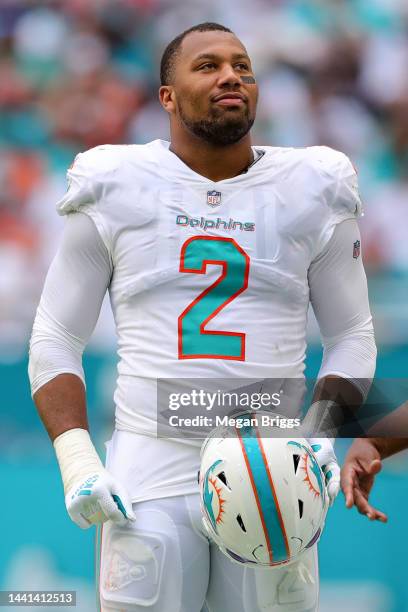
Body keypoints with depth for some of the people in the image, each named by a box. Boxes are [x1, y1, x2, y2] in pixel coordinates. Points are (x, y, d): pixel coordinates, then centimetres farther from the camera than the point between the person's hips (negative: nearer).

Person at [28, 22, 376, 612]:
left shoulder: (311, 192, 7)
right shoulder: (116, 188, 4)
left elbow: (351, 335, 14)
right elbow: (56, 338, 8)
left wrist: (321, 435, -3)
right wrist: (75, 461, -5)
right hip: (149, 477, -1)